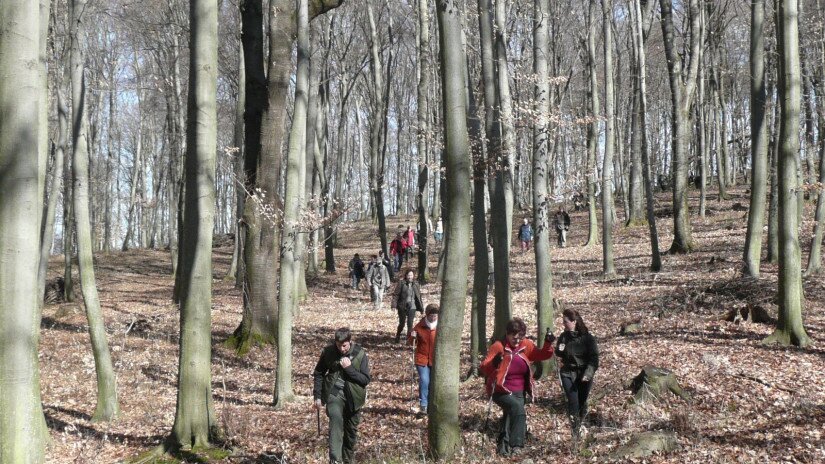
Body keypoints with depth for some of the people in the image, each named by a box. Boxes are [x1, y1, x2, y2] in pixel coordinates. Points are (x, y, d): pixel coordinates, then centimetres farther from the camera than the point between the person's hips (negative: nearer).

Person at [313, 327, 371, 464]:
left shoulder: (360, 354, -9)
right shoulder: (328, 352, -6)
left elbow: (365, 380, -9)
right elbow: (318, 373, 6)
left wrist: (349, 368, -21)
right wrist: (317, 396, 1)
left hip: (353, 397, 1)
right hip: (334, 394, -1)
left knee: (351, 430, 12)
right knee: (336, 420, -27)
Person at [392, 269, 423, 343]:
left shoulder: (416, 284, 5)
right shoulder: (401, 283, -5)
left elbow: (419, 297, 9)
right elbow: (396, 294, -7)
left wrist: (421, 308, 9)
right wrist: (394, 304, -16)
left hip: (412, 307, 2)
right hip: (402, 307, -2)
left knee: (410, 324, -4)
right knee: (402, 323, 8)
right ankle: (397, 337, 31)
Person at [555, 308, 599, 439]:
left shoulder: (588, 338, -13)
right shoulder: (563, 336, -2)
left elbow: (594, 358, -14)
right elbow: (559, 354, 13)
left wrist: (588, 374, -26)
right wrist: (559, 351, -12)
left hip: (584, 375, -2)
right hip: (568, 374, 2)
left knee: (582, 402, 9)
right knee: (573, 401, -10)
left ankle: (581, 425, 33)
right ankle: (575, 430, 1)